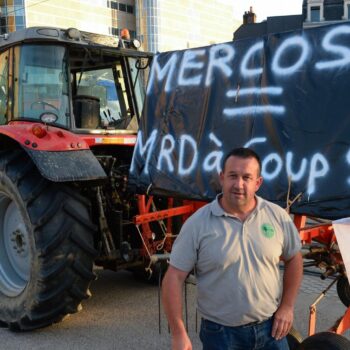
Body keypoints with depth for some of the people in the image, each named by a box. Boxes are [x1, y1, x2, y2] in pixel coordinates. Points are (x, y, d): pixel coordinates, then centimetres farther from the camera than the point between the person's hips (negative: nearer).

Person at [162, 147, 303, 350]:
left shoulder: (278, 216, -4)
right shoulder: (197, 224, -13)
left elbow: (294, 258, 10)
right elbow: (174, 278, -11)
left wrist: (287, 307, 3)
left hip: (271, 327, 3)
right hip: (220, 333, -2)